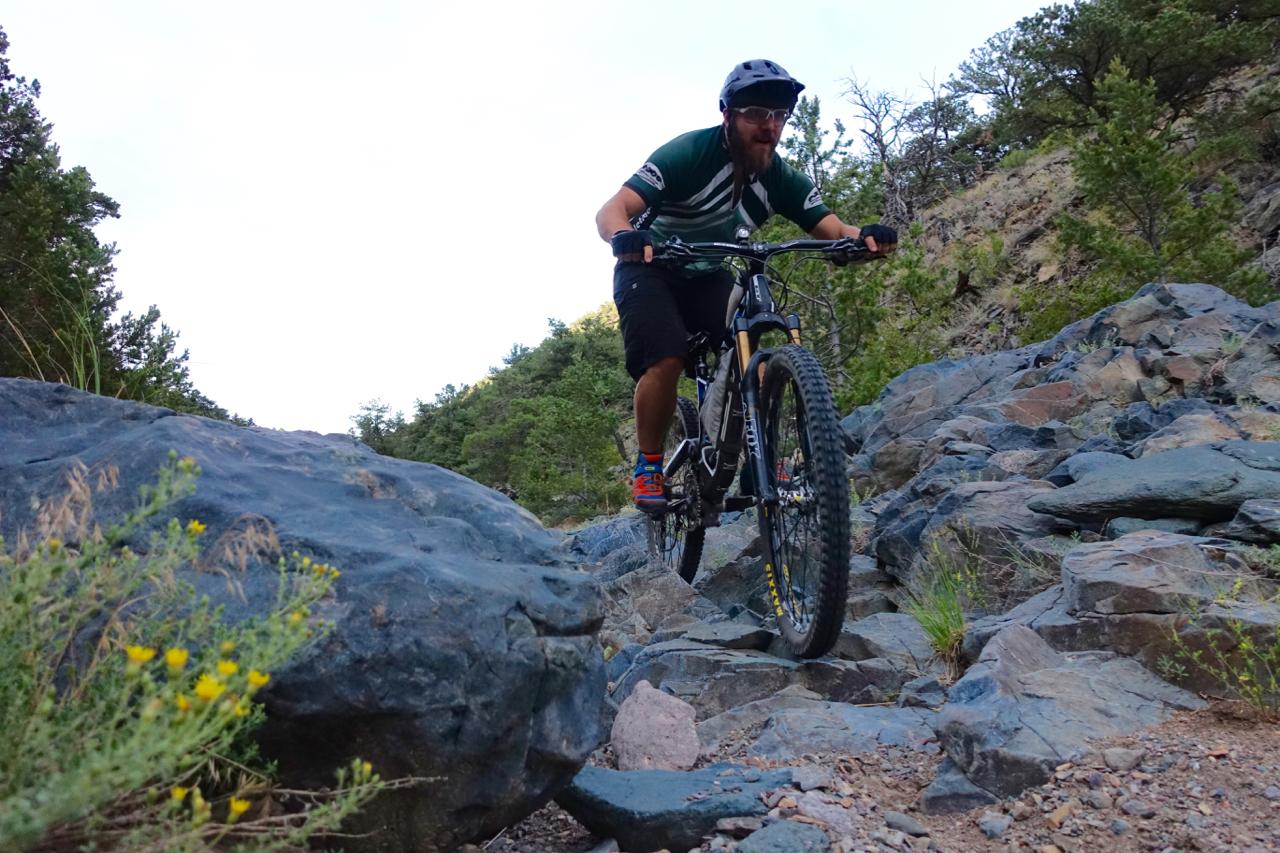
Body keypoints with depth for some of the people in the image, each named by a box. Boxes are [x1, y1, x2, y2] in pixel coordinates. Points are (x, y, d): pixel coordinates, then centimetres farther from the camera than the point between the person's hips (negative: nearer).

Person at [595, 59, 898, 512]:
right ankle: (648, 466, -7)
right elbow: (611, 211, -32)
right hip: (648, 267, -4)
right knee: (667, 360, -26)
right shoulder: (689, 153, -25)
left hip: (708, 275, 4)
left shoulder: (782, 179, -10)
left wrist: (865, 235, -42)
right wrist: (624, 236, -56)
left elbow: (832, 228, -18)